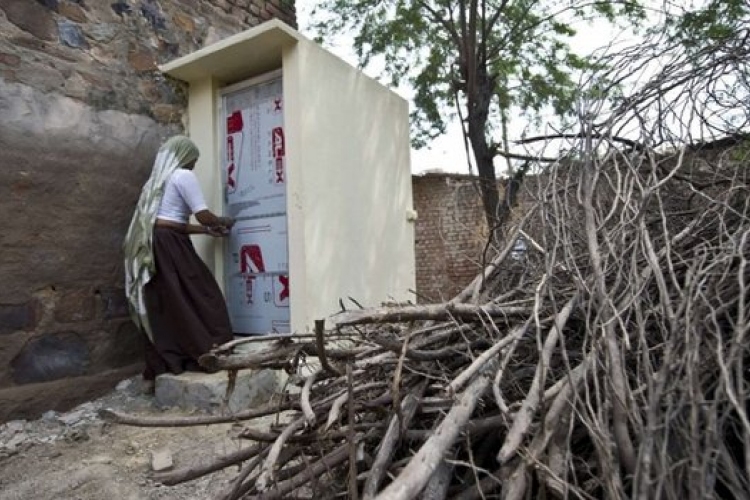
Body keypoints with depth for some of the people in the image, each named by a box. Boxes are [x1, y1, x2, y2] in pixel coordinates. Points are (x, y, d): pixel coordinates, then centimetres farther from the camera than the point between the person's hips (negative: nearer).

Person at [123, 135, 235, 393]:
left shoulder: (159, 179, 24)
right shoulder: (183, 176, -3)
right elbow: (204, 216, -8)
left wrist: (207, 231, 23)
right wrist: (223, 222, 11)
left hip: (154, 249, 9)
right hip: (170, 247, -9)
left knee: (162, 309, 9)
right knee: (198, 300, -3)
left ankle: (156, 374, 13)